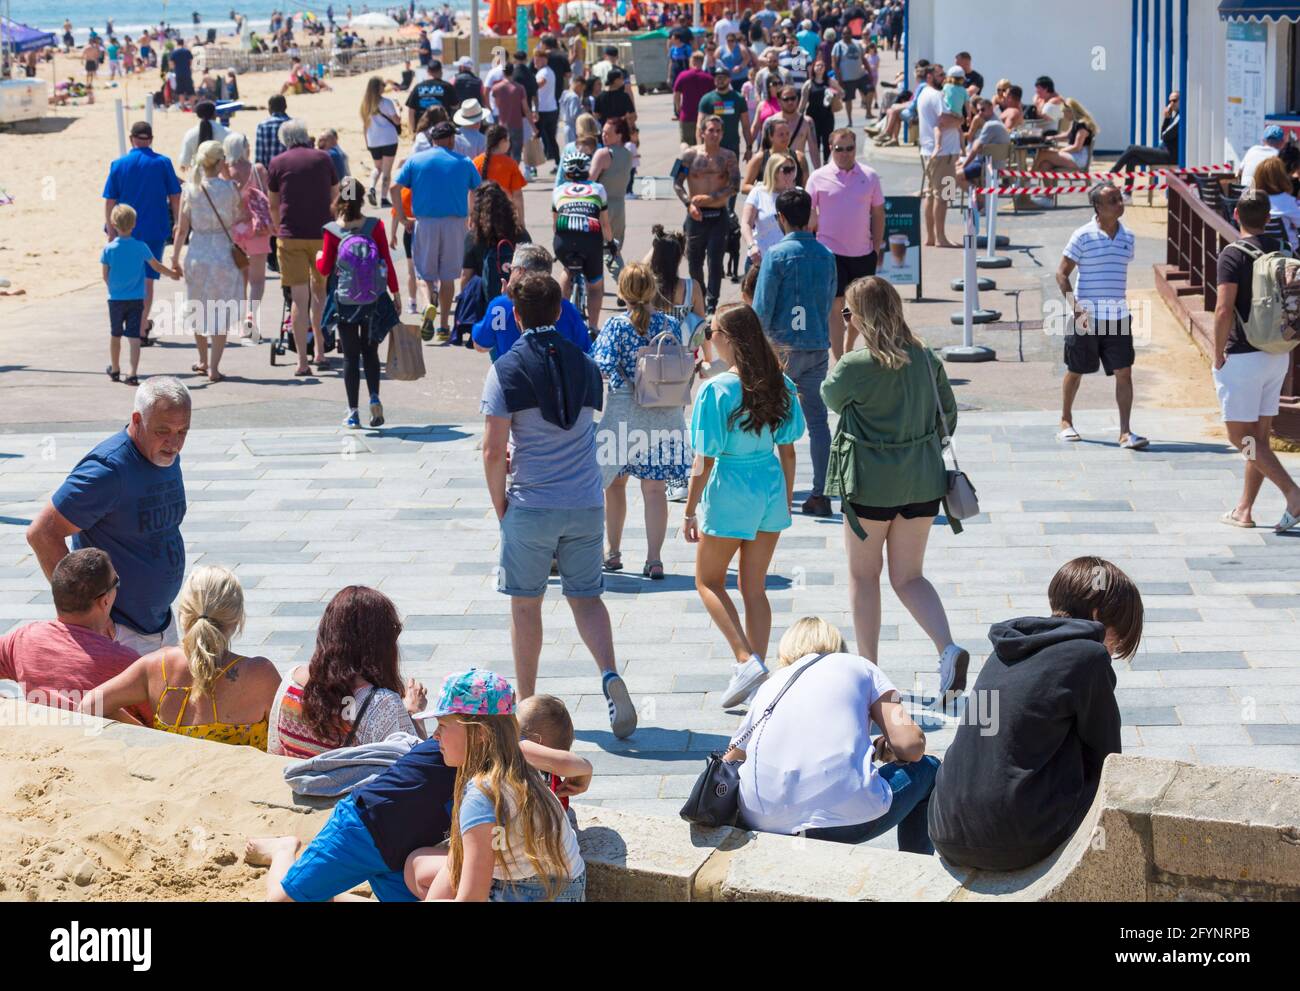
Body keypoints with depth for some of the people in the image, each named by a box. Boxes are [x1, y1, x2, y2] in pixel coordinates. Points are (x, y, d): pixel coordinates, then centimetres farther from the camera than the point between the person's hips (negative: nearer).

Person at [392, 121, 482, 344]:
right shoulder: (464, 163, 6)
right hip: (455, 223, 0)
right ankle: (443, 327, 11)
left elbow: (394, 188, -2)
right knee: (448, 276, 9)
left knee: (425, 273, 13)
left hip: (425, 222, 0)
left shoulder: (415, 161, 5)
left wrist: (404, 219, 3)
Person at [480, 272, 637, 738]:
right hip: (586, 504, 3)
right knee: (586, 596, 13)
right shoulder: (585, 366, 5)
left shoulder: (506, 369, -9)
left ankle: (526, 702, 16)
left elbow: (494, 450, -12)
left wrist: (501, 507, 0)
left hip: (531, 505, -3)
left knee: (525, 604, 9)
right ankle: (610, 675, -10)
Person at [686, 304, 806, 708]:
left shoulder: (715, 390, -16)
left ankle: (747, 660, -4)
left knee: (709, 582, 12)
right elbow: (787, 450, 7)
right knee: (754, 587, 15)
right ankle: (756, 668, 15)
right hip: (771, 487, 5)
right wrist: (786, 501, 18)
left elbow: (704, 460, -13)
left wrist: (690, 512, -4)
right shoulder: (780, 384, 0)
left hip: (730, 492, -5)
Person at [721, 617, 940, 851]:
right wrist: (886, 751, 30)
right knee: (928, 770, 26)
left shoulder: (769, 686, 27)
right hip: (845, 820, -3)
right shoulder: (860, 666, 19)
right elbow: (911, 745, 6)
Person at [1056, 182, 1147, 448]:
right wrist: (1075, 309, -16)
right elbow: (1062, 274, -7)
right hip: (1086, 317, -3)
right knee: (1076, 371, 11)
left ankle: (1125, 432, -5)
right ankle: (1066, 421, 31)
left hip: (1118, 316, 4)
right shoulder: (1083, 236, -9)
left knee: (1124, 372, -6)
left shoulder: (1128, 238, 6)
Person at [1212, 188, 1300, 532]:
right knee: (1260, 435, 11)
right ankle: (1244, 510, 17)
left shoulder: (1233, 255, -14)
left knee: (1241, 436, -1)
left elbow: (1224, 310, -22)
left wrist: (1218, 357, -13)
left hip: (1243, 356, -7)